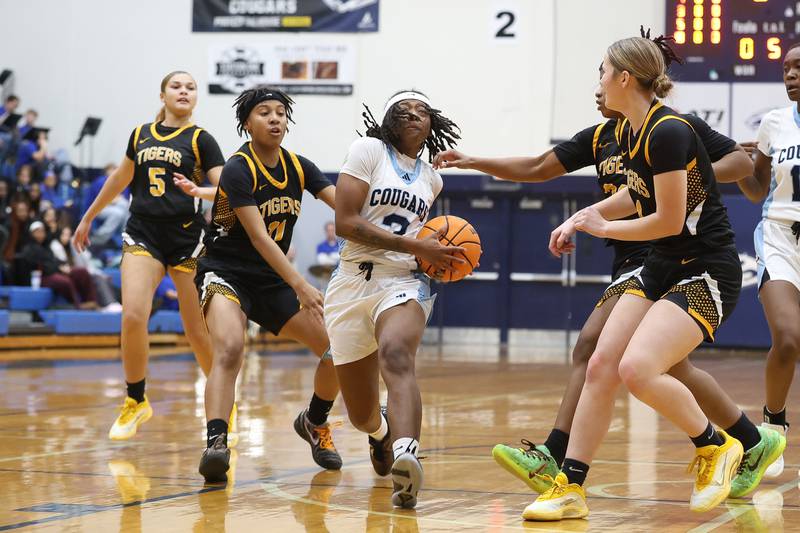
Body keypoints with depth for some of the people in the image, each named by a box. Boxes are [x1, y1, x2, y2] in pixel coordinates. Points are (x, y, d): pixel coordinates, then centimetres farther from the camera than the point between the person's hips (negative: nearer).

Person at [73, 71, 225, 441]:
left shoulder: (200, 140, 1)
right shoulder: (141, 135, 12)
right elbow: (120, 179, 27)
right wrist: (88, 217, 35)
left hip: (187, 237, -2)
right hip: (143, 234, 2)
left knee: (198, 331, 0)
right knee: (133, 316, -18)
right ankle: (136, 402, -1)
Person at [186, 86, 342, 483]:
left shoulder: (298, 167, 3)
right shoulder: (239, 169, -17)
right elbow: (258, 237, -24)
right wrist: (300, 286, -32)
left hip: (272, 280, 7)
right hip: (225, 272, -6)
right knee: (230, 350, -33)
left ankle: (314, 423, 26)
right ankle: (215, 443, -40)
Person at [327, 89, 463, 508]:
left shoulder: (432, 179, 16)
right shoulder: (368, 151, -1)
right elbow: (345, 223, -12)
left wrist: (438, 256, 11)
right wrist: (415, 247, -14)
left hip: (404, 284, 1)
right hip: (352, 284, -1)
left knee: (396, 359, -34)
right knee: (362, 416, 6)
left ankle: (405, 455, -59)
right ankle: (382, 434, 46)